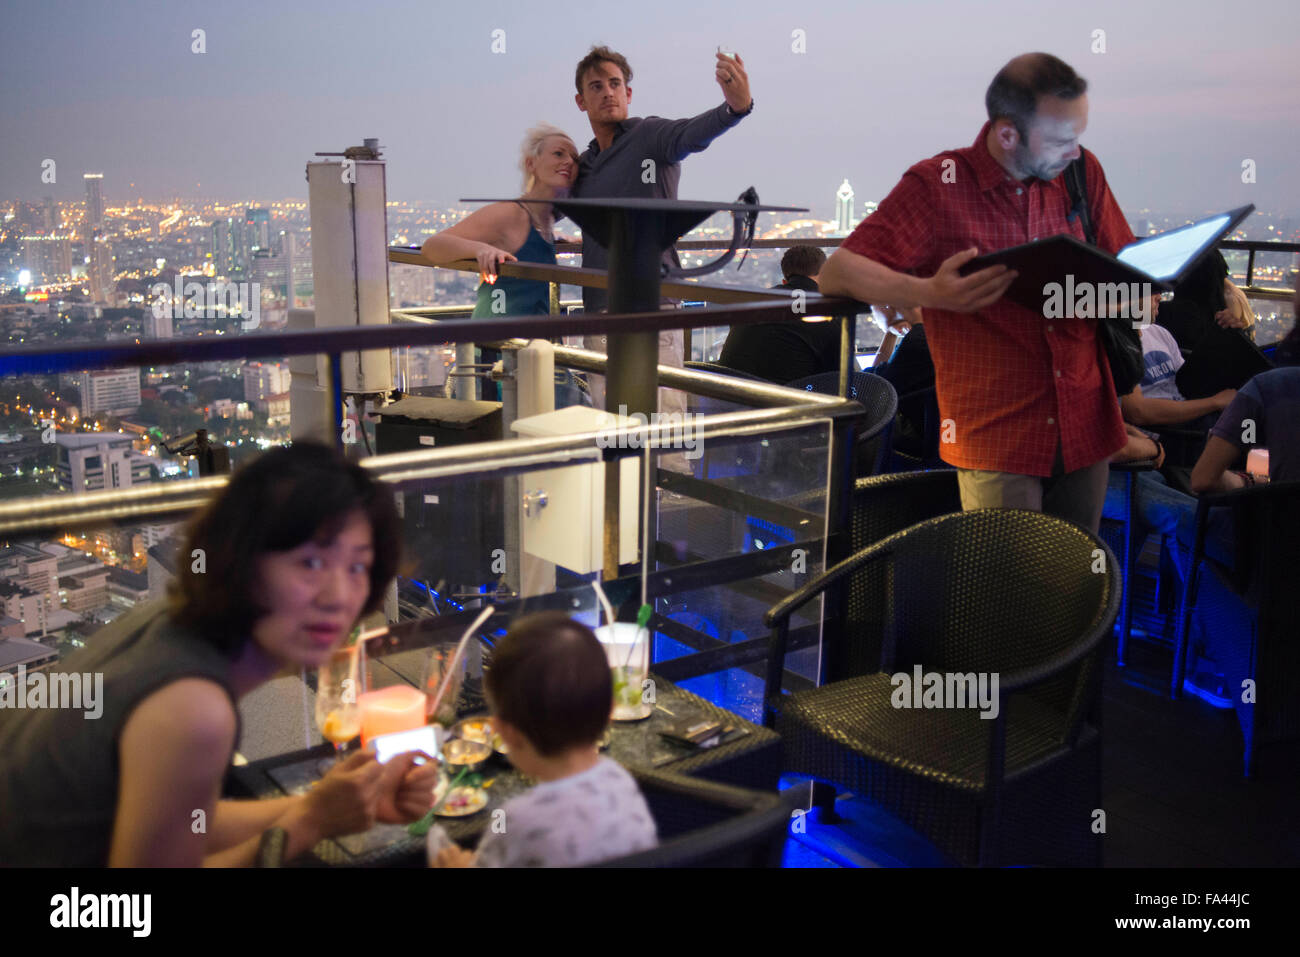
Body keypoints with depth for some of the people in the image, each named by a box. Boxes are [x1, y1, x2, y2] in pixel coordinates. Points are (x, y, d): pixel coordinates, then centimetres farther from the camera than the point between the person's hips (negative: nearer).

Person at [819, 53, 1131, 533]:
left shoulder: (1081, 171, 8)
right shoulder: (937, 185, -5)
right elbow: (836, 273, -11)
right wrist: (929, 292, -28)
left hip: (1085, 428, 4)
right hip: (995, 437, -4)